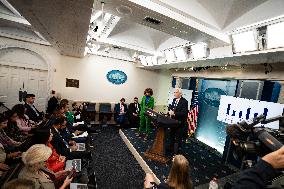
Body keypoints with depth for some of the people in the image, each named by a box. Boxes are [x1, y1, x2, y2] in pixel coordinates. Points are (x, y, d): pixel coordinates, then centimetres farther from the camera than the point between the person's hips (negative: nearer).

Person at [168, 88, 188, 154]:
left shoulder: (184, 102, -16)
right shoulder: (174, 100, 7)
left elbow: (184, 113, -23)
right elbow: (170, 107, 13)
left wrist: (174, 113, -28)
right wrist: (170, 111, -8)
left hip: (180, 123, -7)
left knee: (178, 138, 6)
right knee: (171, 135, 21)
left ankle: (175, 152, 21)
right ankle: (171, 148, 41)